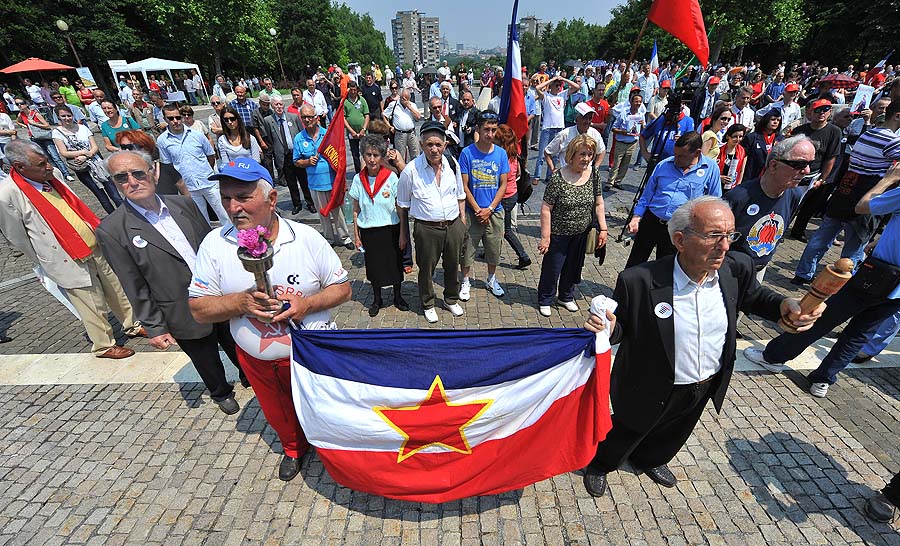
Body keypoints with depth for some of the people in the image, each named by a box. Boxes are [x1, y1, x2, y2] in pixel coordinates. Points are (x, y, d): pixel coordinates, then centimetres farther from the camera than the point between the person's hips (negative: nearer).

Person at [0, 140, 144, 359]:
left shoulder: (52, 175, 2)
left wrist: (97, 232, 13)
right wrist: (47, 262, 2)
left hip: (95, 245, 6)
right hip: (69, 261, -6)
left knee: (117, 289, 16)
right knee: (93, 305, 4)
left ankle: (133, 325, 35)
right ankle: (104, 346, 23)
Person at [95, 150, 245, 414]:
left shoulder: (183, 203, -3)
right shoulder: (111, 231, -12)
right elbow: (135, 288, -9)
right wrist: (154, 328, -7)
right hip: (187, 318, -3)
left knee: (238, 349, 22)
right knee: (207, 363, 19)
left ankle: (251, 378, 50)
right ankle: (221, 393, 47)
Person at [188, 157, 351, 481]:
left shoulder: (307, 238, -16)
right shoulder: (214, 244, -11)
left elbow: (342, 288, -9)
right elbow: (198, 309, -8)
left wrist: (307, 303, -27)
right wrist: (241, 302, -26)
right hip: (256, 358, 2)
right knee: (279, 414, 27)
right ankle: (294, 448, 59)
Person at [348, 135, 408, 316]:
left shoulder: (391, 177, -8)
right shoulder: (358, 179, -3)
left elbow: (400, 208, -4)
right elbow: (356, 211, 3)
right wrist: (357, 236, 2)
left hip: (391, 230, -1)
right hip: (368, 232, 2)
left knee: (395, 264, 12)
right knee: (373, 266, 14)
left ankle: (397, 297, 35)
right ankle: (377, 299, 35)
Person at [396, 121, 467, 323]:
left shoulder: (452, 164, 0)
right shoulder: (411, 170, -11)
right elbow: (403, 205, -1)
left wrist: (463, 221, 13)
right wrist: (404, 233, 3)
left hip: (454, 225, 4)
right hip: (427, 229, -3)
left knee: (452, 266, 19)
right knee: (426, 269, 12)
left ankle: (451, 299, 44)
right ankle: (428, 304, 37)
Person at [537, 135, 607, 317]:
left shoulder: (594, 174, -4)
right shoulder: (558, 178, -19)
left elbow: (598, 203, 4)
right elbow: (546, 209, -18)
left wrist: (603, 229, 0)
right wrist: (545, 237, -19)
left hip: (581, 234, 5)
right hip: (559, 234, -5)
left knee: (573, 267, 20)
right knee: (552, 269, 8)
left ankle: (566, 297, 42)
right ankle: (545, 300, 30)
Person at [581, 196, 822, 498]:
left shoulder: (736, 268, -17)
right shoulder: (639, 281, -33)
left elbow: (752, 297, 5)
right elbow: (622, 326, -18)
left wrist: (783, 305, -16)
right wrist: (608, 327, -41)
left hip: (706, 389, 6)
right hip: (650, 391, -5)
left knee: (670, 436, 34)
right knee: (625, 434, 23)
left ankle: (649, 460, 67)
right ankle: (599, 464, 56)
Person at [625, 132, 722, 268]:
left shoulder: (711, 169, -1)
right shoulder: (663, 165, 4)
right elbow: (647, 195, 8)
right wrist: (636, 217, -3)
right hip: (650, 221, 2)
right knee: (634, 264, 8)